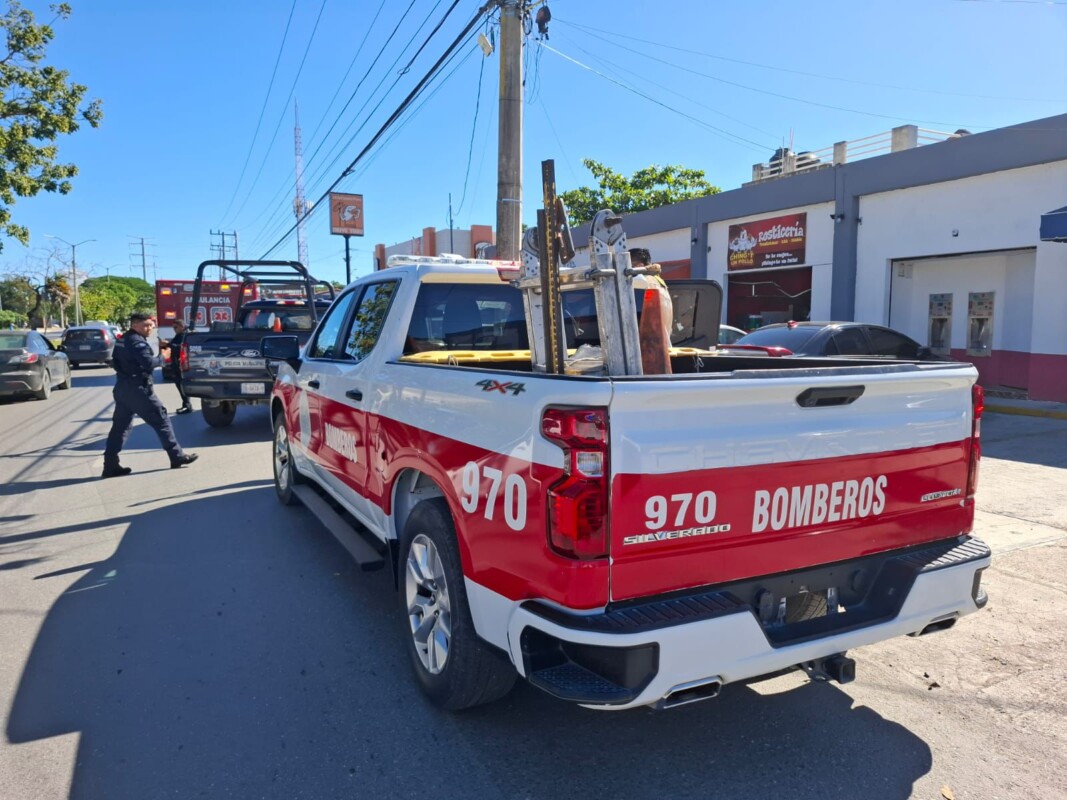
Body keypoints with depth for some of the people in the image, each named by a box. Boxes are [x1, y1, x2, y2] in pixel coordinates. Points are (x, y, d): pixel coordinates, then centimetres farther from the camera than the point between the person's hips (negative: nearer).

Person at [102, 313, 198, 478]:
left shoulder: (125, 340, 18)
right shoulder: (137, 341, -13)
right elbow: (148, 362, -24)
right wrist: (162, 357, -7)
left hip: (123, 387, 10)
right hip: (137, 388, -10)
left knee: (120, 426, 9)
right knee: (161, 420, -1)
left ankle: (110, 465, 7)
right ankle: (177, 456, 3)